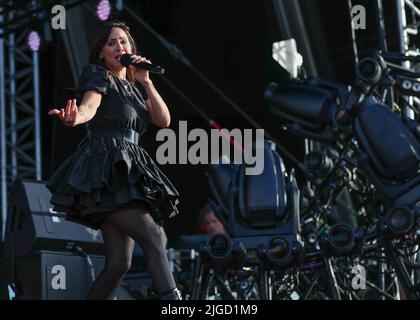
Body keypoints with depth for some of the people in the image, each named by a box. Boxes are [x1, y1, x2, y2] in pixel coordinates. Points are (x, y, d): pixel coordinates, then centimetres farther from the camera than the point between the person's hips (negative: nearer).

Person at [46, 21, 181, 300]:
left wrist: (146, 82, 3)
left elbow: (164, 120, 11)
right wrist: (74, 117, -43)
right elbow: (89, 106, -19)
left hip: (128, 171, 7)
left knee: (119, 262, -1)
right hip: (106, 169, -7)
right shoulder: (99, 76, 3)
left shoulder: (136, 87, 23)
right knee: (152, 236, -20)